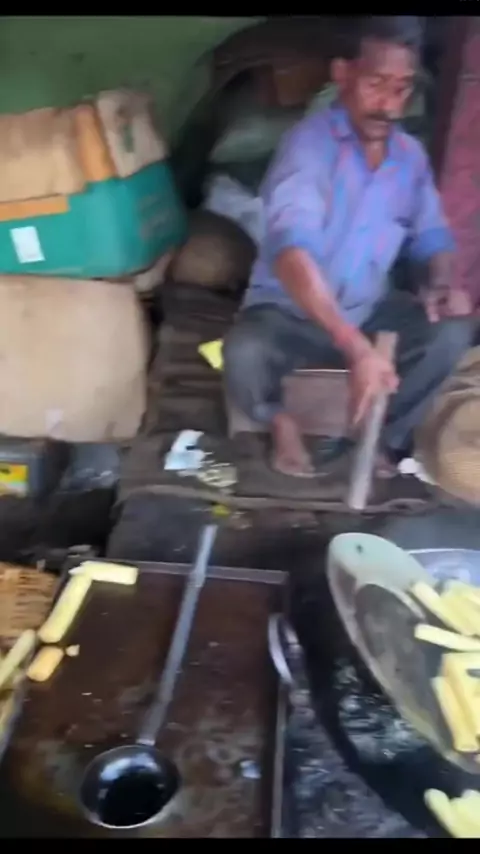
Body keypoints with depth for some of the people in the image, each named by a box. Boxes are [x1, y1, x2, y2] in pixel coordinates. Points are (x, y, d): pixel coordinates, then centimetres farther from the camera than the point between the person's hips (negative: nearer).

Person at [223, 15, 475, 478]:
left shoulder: (411, 155, 0)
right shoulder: (309, 143, -21)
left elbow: (431, 238, 10)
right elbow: (290, 251, -37)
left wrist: (440, 283, -16)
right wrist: (356, 349, -49)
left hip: (367, 311, 5)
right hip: (287, 312, -5)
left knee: (451, 331, -18)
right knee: (244, 353, -36)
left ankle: (384, 435, 4)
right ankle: (280, 419, 0)